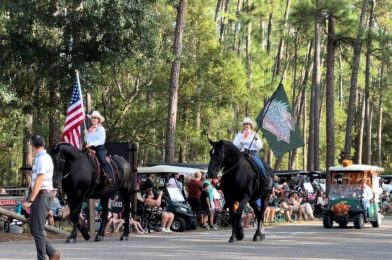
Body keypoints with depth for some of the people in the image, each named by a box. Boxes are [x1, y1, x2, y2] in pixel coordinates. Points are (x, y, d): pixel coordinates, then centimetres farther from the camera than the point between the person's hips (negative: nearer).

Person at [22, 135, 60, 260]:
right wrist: (30, 201, 20)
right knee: (33, 230, 11)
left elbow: (39, 181, -20)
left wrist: (30, 201, -21)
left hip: (43, 195, -9)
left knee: (37, 230, -7)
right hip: (39, 197, 9)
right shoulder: (39, 158, 16)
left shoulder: (43, 158, -13)